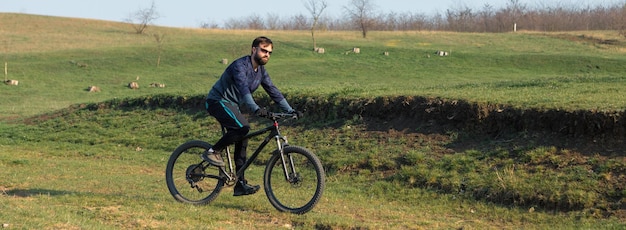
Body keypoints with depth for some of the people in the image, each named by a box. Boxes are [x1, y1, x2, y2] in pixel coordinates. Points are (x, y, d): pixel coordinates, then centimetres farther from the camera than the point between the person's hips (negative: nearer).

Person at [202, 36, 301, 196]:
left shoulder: (261, 71, 6)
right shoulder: (240, 65, -22)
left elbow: (273, 91, 5)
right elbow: (243, 89, -36)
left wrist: (290, 111, -5)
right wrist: (256, 109, -51)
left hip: (232, 106, 9)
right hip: (218, 101, -9)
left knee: (242, 143, 1)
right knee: (242, 127, -30)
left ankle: (241, 185, 3)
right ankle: (213, 152, -16)